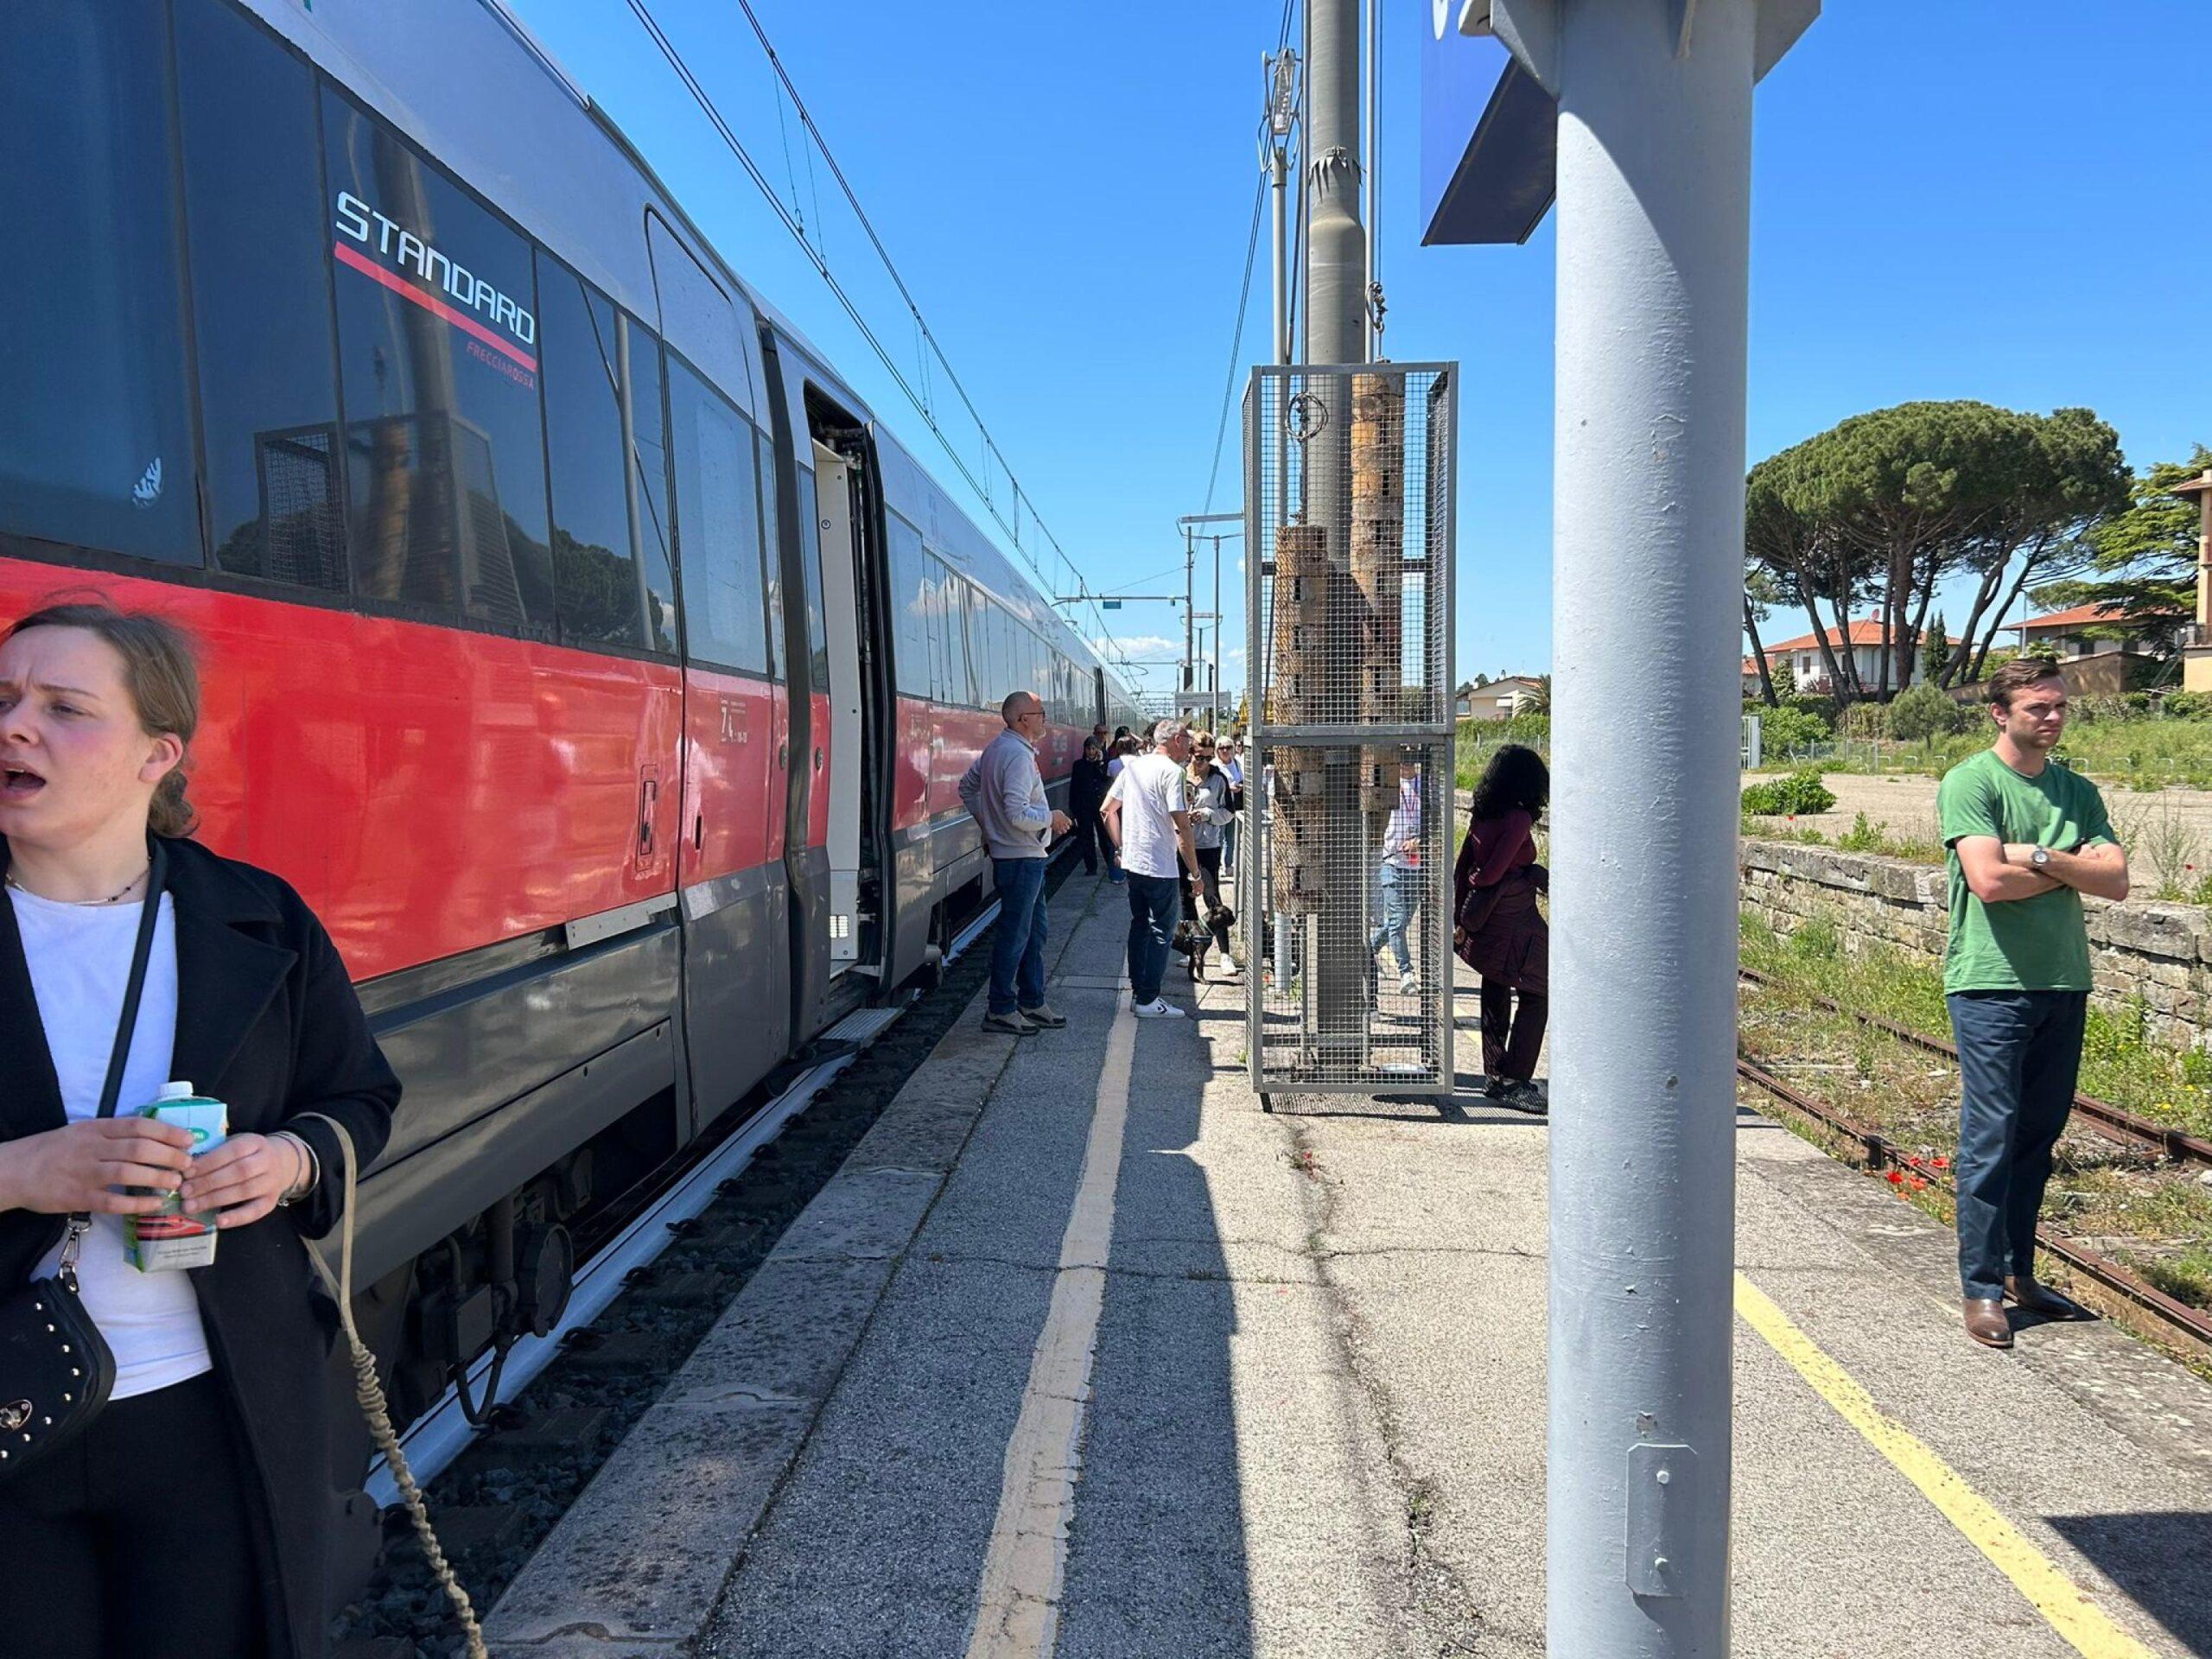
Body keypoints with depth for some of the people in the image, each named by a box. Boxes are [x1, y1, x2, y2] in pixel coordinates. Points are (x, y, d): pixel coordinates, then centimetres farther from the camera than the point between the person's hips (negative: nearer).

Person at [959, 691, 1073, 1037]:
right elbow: (1018, 814, -27)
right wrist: (1052, 818, -12)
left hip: (1014, 855, 10)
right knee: (1014, 934, -2)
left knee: (1033, 931, 17)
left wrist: (988, 822, 21)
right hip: (1021, 856, -10)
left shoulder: (995, 748, 11)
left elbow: (967, 788, 21)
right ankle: (1000, 1010, 7)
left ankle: (1032, 1002, 26)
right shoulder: (1018, 755, -21)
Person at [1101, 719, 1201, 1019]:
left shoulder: (1133, 765, 10)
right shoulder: (1172, 772, -13)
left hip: (1132, 861, 8)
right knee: (1162, 930, 0)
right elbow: (1183, 828, -17)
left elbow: (1107, 810, 14)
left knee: (1139, 925, 16)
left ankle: (1138, 990, 23)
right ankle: (1148, 999, 1)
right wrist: (1195, 871, -12)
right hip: (1160, 865, -8)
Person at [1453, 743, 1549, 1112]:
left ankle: (1494, 1076, 24)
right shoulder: (1519, 819, -16)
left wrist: (1460, 917, 13)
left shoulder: (1481, 816, 6)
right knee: (1534, 998, 1)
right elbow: (1491, 873, -21)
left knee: (1495, 998, 16)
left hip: (1484, 923, 8)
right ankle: (1514, 1081, -2)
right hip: (1515, 922, -8)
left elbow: (1462, 869, 9)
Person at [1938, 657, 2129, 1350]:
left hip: (2064, 982, 6)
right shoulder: (1971, 781, -6)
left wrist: (2041, 857, -12)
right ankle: (1981, 1287, 3)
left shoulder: (2078, 791, 12)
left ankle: (2018, 1271, 25)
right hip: (1991, 981, -6)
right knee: (1991, 1134, -4)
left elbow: (2116, 882, 1)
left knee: (2040, 1132, 12)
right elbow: (1989, 881, -18)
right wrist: (2073, 867, -4)